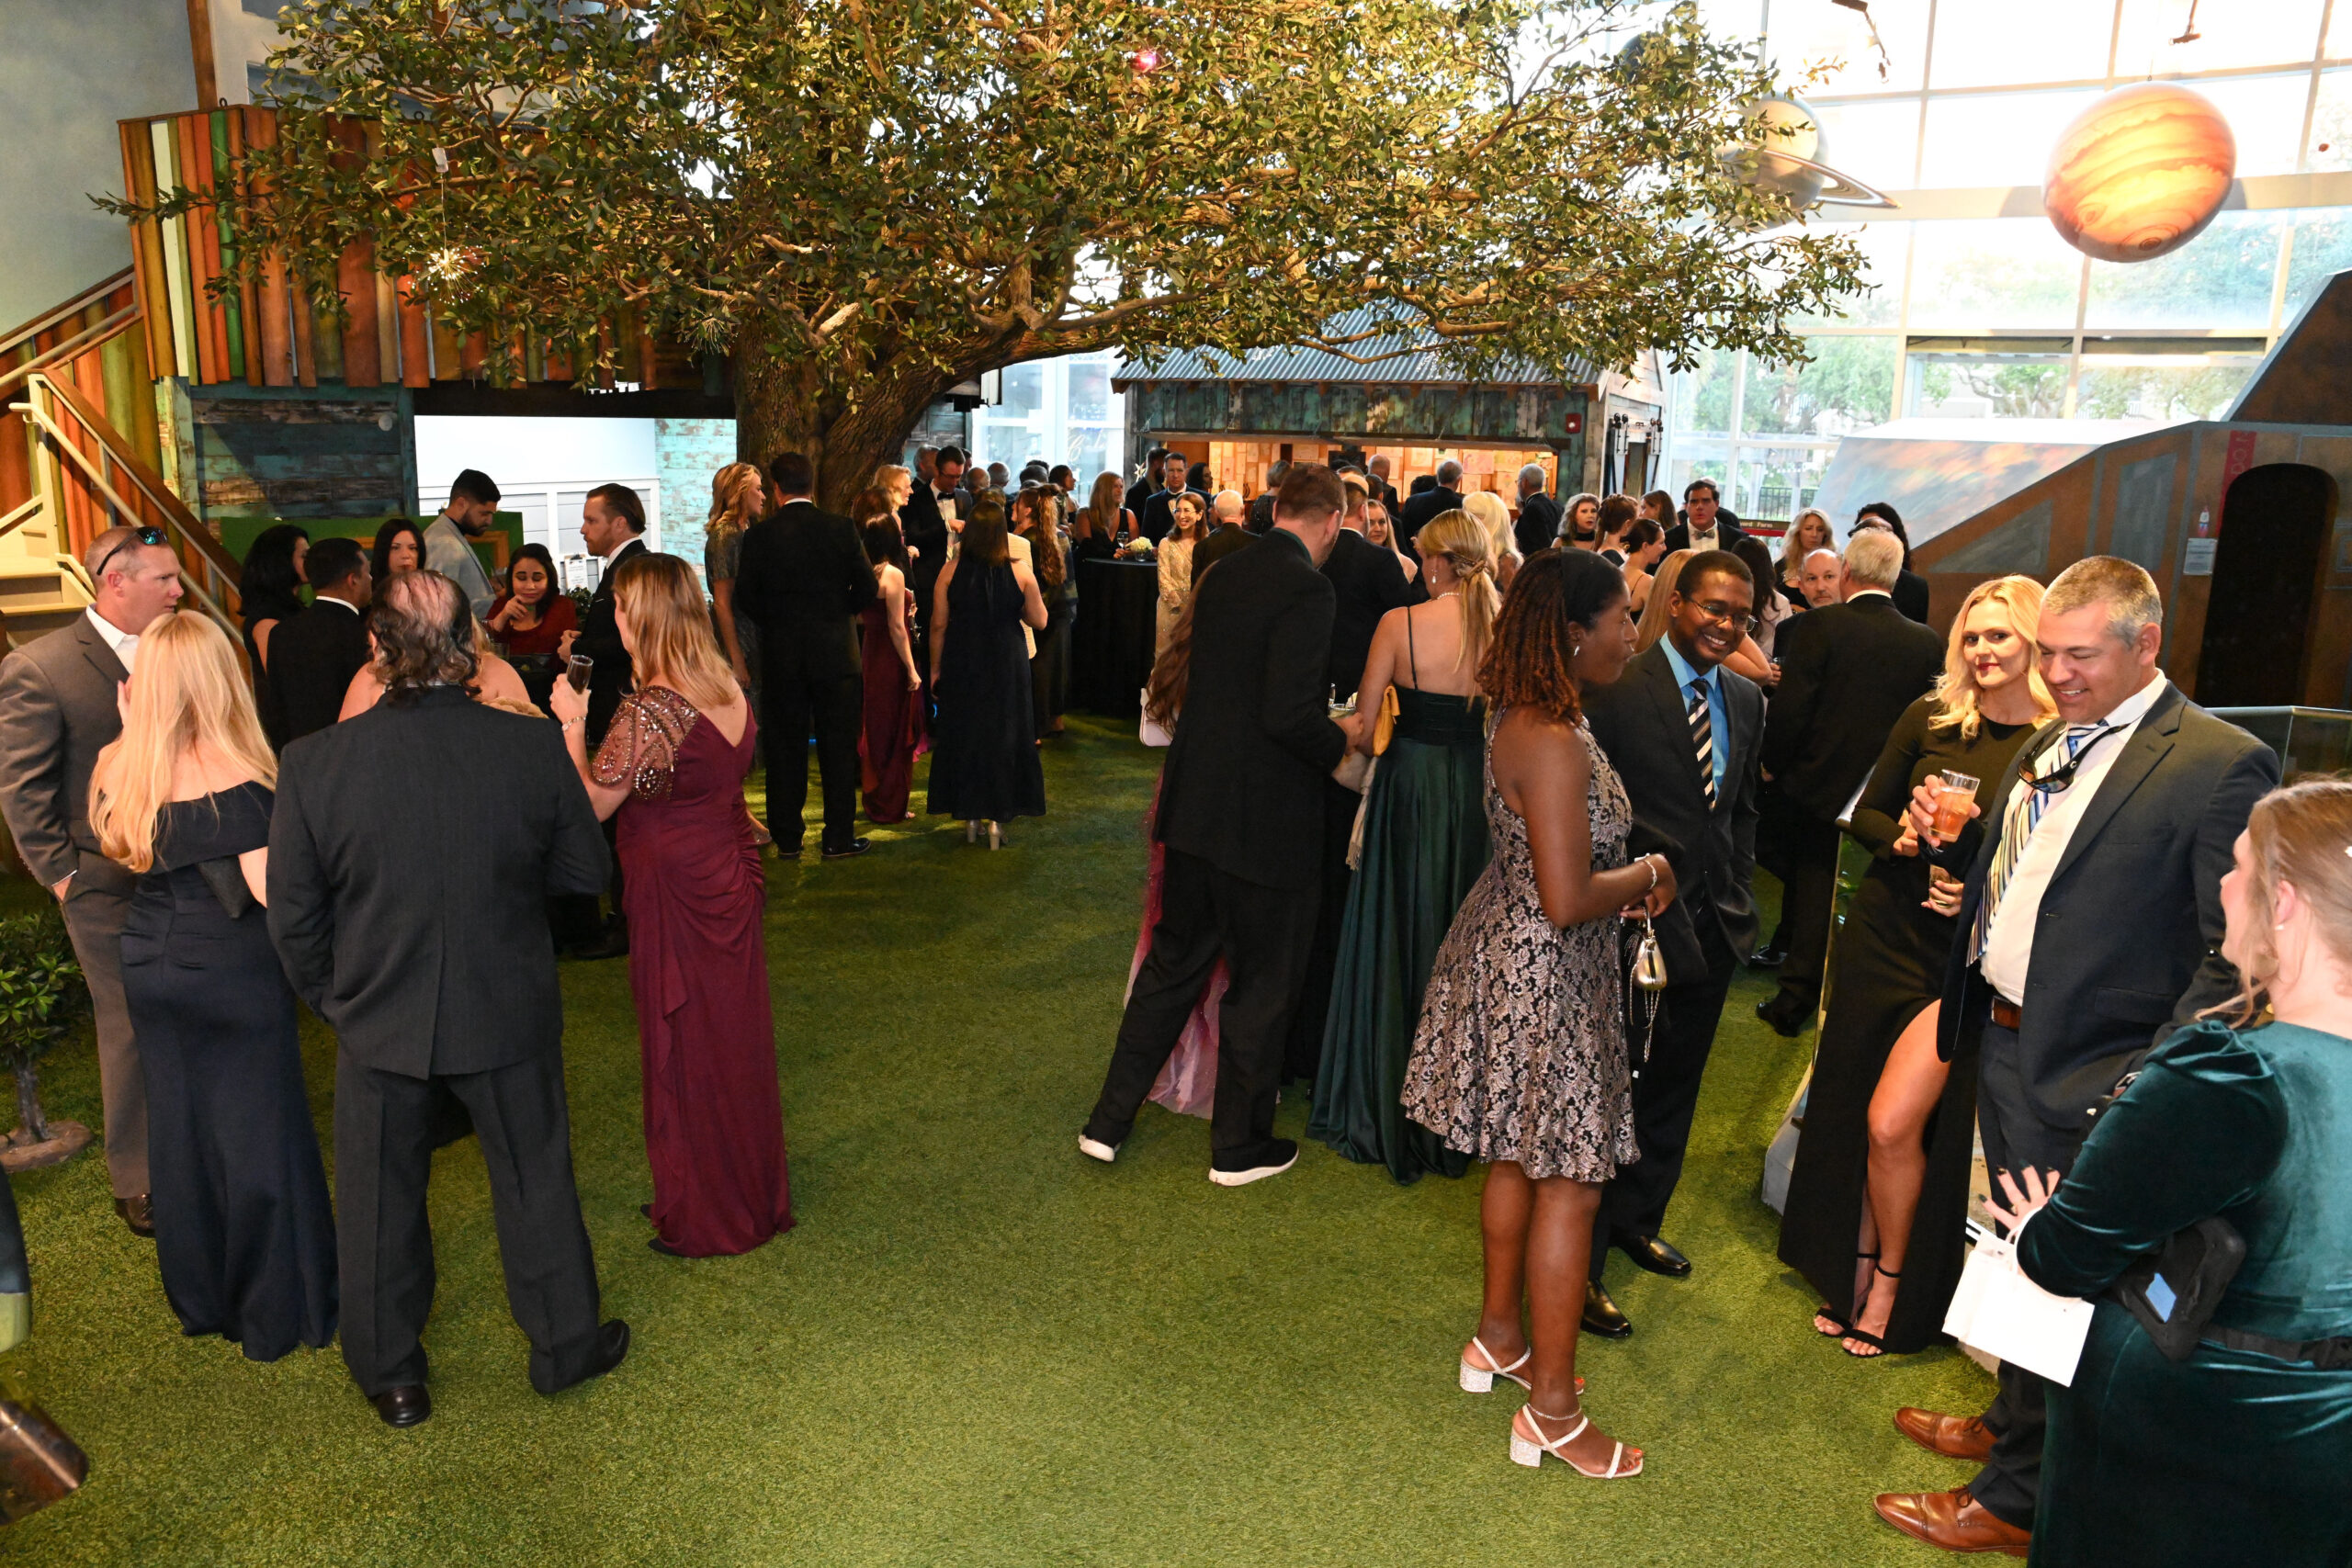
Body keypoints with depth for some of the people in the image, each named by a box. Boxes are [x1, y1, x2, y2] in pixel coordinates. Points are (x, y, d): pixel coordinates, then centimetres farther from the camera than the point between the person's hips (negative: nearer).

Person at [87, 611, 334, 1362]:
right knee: (257, 1135, 7)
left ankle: (199, 1298, 34)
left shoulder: (117, 765, -4)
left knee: (178, 1129, 18)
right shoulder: (233, 778, -22)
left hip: (151, 965, 6)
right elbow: (272, 890, -23)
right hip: (232, 970, -6)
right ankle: (277, 1312, 19)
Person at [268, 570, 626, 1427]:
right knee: (535, 1182, 18)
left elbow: (293, 918, -6)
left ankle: (390, 1375, 36)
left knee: (380, 1200, 19)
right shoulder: (534, 746, -18)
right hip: (509, 1018, 0)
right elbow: (586, 870, -5)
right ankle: (565, 1344, 35)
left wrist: (334, 1001, 10)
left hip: (379, 1026, 1)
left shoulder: (312, 762, -16)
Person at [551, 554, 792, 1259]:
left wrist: (572, 726, -9)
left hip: (675, 893, -8)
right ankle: (755, 1197, 33)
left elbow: (591, 805, -18)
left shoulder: (648, 711, -22)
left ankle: (702, 1221, 22)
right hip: (732, 876, 8)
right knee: (738, 1042, 18)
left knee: (687, 1050, 7)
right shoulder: (729, 690, 2)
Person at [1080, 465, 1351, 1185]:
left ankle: (1109, 1122, 29)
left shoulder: (1223, 573, 7)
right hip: (1266, 820, -7)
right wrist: (1341, 746, -5)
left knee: (1173, 963, 21)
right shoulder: (1306, 587, -18)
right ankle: (1238, 1145, 26)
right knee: (1262, 984, 10)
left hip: (1196, 805, 8)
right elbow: (1289, 714, -25)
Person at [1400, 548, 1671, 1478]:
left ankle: (1500, 1338, 41)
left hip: (1507, 950, 10)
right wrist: (1645, 875, -10)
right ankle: (1550, 1411, 16)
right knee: (1570, 1183, 2)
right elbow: (1567, 901, -28)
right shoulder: (1555, 744, -26)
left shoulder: (1524, 720, 5)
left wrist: (1626, 878, 5)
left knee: (1515, 1155, 22)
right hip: (1547, 977, -10)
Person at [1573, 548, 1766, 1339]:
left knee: (1672, 1089, 21)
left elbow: (1743, 808, 17)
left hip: (1711, 924, 7)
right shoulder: (1617, 685, -15)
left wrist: (1740, 898, 10)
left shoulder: (1746, 699, 8)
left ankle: (1636, 1221, 41)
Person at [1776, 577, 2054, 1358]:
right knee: (1854, 1114, 11)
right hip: (1885, 933, 4)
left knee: (1894, 1125, -9)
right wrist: (1901, 838, -12)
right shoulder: (1930, 718, 2)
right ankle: (1853, 1269, 31)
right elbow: (1866, 813, 8)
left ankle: (1893, 1281, 17)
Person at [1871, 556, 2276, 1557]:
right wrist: (1953, 839, 0)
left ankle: (2014, 1498, 26)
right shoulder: (2054, 742, 8)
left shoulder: (2220, 764, -17)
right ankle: (2013, 1423, 45)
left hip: (2088, 1075, -7)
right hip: (2002, 1040, 7)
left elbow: (2233, 955, -20)